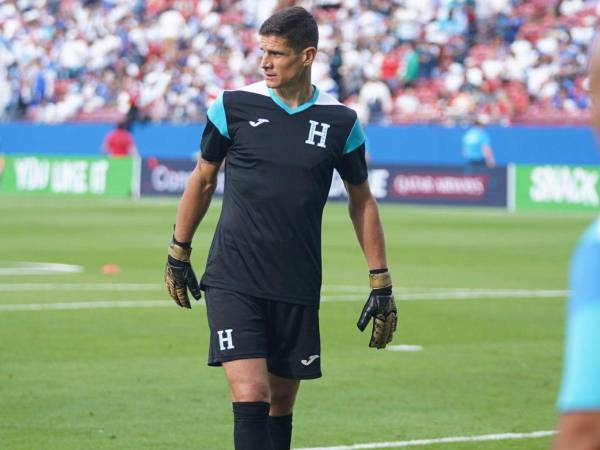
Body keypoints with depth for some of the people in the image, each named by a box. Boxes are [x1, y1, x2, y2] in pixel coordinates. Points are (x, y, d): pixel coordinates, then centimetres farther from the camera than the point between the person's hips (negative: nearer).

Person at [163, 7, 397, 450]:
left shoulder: (341, 122, 1)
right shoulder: (233, 106, -2)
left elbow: (362, 201, 12)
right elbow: (203, 179, 12)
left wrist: (381, 282, 9)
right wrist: (178, 252, 16)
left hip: (298, 289, 2)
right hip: (233, 281, -2)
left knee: (281, 406, 9)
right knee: (250, 397, -16)